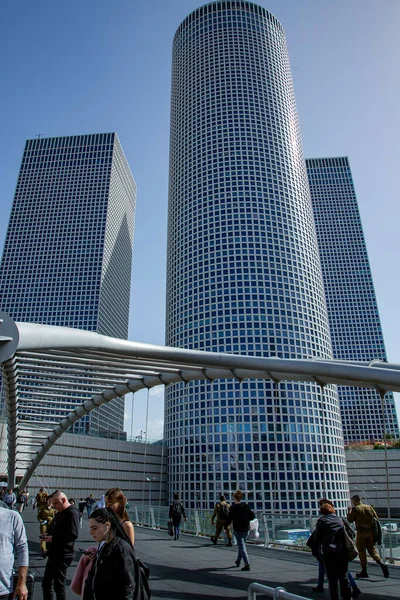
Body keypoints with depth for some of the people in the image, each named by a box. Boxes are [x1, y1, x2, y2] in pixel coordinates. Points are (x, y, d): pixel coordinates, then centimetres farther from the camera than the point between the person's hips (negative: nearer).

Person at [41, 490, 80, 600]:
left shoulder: (72, 513, -20)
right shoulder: (60, 513, 12)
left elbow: (73, 534, -28)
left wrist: (53, 538, -23)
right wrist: (47, 533, 1)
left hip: (62, 556, -10)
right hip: (53, 554, 10)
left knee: (59, 585, 2)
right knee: (46, 583, 18)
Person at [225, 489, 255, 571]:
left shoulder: (233, 507, -12)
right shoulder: (246, 505, 1)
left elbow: (229, 518, -10)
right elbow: (253, 516, 2)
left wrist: (225, 527, 5)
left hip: (237, 529, -5)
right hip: (246, 529, 5)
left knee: (242, 546, -1)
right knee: (241, 544, 22)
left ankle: (247, 564, -11)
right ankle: (238, 561, 36)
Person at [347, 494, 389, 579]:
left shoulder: (355, 509, -7)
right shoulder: (369, 507, 8)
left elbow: (350, 520, -7)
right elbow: (376, 518, 8)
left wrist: (349, 511, 4)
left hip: (361, 532, -5)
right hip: (371, 531, 5)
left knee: (361, 551, 6)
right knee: (372, 550, 14)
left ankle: (364, 571, 10)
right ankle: (381, 563, -8)